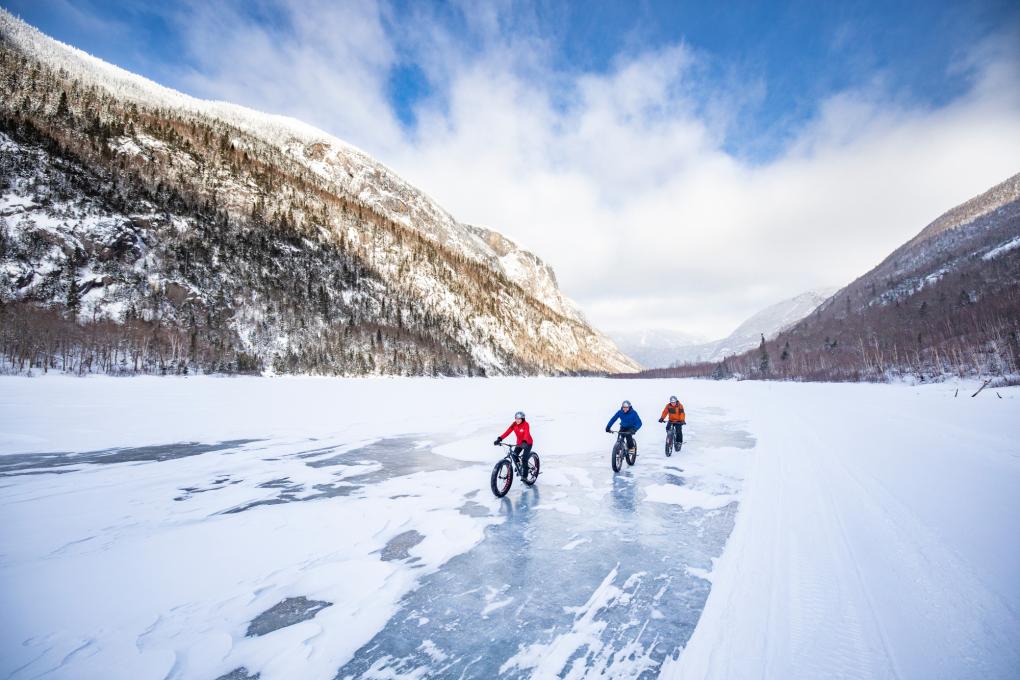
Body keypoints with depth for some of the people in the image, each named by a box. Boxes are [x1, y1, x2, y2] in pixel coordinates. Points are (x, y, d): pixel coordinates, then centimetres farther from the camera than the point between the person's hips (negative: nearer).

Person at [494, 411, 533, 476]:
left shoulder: (525, 425, -24)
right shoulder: (514, 424, -9)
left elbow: (527, 434, -39)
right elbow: (508, 431, -20)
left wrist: (524, 442, -58)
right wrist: (499, 439, -32)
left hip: (528, 443, -5)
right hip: (519, 443, 5)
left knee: (524, 459, -14)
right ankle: (519, 467, 22)